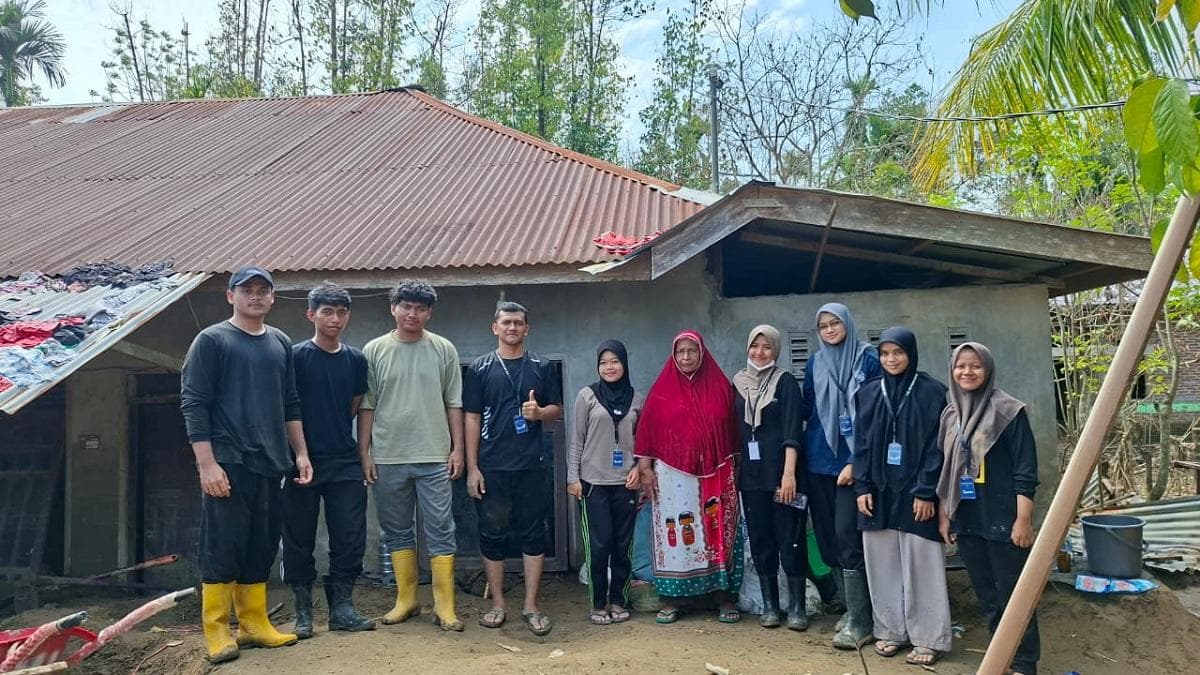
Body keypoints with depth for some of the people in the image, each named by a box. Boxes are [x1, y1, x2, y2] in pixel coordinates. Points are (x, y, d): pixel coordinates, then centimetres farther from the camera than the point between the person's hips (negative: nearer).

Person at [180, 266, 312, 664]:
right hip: (228, 463, -5)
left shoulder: (280, 344, 14)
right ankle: (216, 631, 9)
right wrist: (207, 463, -14)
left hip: (270, 464, 6)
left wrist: (301, 453, 12)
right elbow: (193, 404, -8)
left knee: (261, 548, 10)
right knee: (222, 548, -2)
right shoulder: (211, 341, -3)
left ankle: (254, 624, 21)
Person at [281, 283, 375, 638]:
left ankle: (342, 608, 15)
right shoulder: (296, 356, -4)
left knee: (350, 538, 4)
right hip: (304, 462, -3)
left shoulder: (356, 359, 7)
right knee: (299, 539, 5)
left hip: (345, 462, 4)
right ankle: (303, 612, 17)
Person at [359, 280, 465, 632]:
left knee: (440, 531, 1)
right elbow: (366, 407, 4)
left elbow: (454, 404, 4)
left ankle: (444, 606, 8)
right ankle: (406, 599, 24)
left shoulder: (443, 349, 2)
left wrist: (457, 448, 0)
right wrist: (364, 453, 1)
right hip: (388, 458, 2)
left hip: (434, 457, -1)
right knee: (397, 531, 11)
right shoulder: (374, 350, 3)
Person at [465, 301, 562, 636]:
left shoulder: (542, 367, 7)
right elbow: (472, 418, 2)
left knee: (533, 533, 4)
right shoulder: (480, 368, 4)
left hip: (531, 466, 1)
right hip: (491, 467, 0)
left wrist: (540, 412, -13)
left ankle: (531, 606, 14)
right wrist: (472, 467, -4)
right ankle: (497, 603, 20)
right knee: (492, 534, 7)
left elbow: (557, 409, 11)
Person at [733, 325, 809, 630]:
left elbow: (792, 430, -9)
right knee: (760, 539, 8)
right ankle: (769, 604, 18)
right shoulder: (738, 383, 10)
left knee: (790, 539, -1)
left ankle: (797, 606, 10)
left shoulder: (785, 382, -2)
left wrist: (789, 472, -17)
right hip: (751, 474, 4)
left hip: (781, 472, -4)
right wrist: (733, 471, 9)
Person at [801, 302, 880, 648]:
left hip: (852, 462, -5)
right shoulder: (813, 365, 11)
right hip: (819, 462, 5)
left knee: (847, 535, -10)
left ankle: (859, 622, -2)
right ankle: (853, 608, 22)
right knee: (827, 535, 8)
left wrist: (856, 462, -13)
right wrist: (802, 452, 5)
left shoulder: (868, 360, -3)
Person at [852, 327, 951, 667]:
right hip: (877, 492, 4)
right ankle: (890, 631, 21)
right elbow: (861, 443, 7)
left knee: (921, 566, 1)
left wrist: (926, 491, -12)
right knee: (883, 564, 9)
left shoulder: (932, 392, -4)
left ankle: (929, 638, 12)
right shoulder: (868, 392, 7)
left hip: (916, 493, -4)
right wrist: (862, 486, 0)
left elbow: (937, 445, -7)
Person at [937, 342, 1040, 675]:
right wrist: (943, 513, 13)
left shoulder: (1008, 411, -8)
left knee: (1012, 594, 2)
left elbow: (1025, 470, -10)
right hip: (966, 521, 6)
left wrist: (1023, 519, -13)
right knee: (985, 594, 14)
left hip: (1002, 520, -6)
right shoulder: (949, 415, 9)